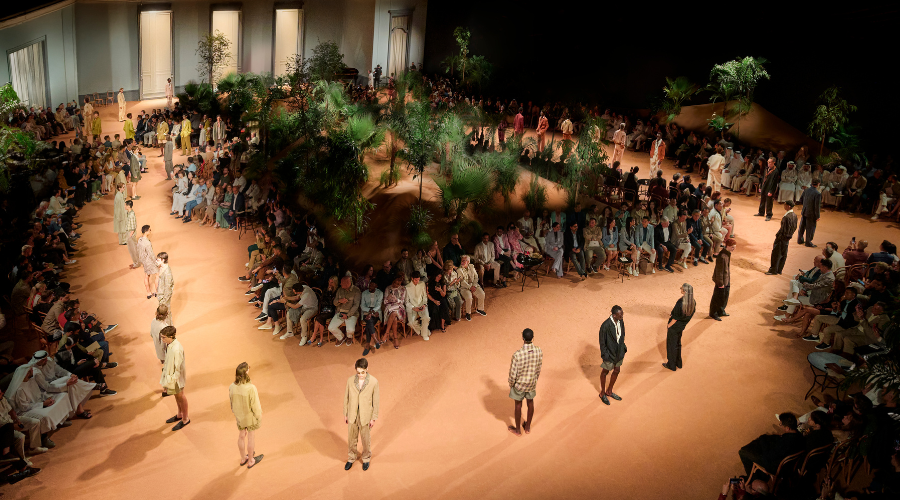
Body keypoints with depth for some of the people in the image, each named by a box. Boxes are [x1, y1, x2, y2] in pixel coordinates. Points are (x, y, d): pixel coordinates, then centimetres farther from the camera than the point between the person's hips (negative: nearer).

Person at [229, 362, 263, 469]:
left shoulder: (232, 387, -20)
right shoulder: (251, 388, -35)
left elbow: (231, 403, -3)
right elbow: (256, 406, -23)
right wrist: (259, 418, -5)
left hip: (239, 416, 4)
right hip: (250, 417, -4)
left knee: (241, 436, 25)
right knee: (251, 437, 17)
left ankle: (243, 458, 46)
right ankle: (250, 461, 37)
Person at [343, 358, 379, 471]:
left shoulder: (373, 382, -19)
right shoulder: (350, 380, -13)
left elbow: (375, 401, -9)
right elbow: (346, 397, 0)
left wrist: (374, 418, -5)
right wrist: (345, 414, 6)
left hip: (365, 416, -2)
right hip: (352, 415, 2)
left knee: (366, 439, 17)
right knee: (352, 438, 18)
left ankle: (366, 459, 42)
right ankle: (351, 458, 43)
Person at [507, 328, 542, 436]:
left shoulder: (517, 354, -34)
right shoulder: (539, 351, -22)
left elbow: (513, 373, -22)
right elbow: (538, 369, -5)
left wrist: (511, 385, -2)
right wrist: (535, 381, 13)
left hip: (519, 383, -3)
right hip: (531, 383, 3)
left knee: (518, 404, 18)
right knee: (530, 402, 25)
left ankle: (518, 429, 37)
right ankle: (527, 427, 43)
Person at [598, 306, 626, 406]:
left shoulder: (621, 321, -10)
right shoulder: (605, 326, -31)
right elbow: (602, 342, -20)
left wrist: (623, 347, 11)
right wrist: (605, 355, -15)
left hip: (619, 352, 7)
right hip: (609, 353, -6)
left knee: (616, 371, 22)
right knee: (605, 372, 16)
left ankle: (609, 391, 45)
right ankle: (602, 393, 39)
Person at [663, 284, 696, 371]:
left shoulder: (680, 303, -34)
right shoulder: (693, 303, -11)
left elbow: (675, 319, -24)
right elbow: (690, 315, 4)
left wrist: (668, 326, -6)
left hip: (674, 327, -7)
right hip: (681, 327, 7)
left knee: (671, 345, 13)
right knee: (678, 344, 26)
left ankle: (671, 365, 27)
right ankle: (678, 363, 39)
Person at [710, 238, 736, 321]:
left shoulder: (728, 253, -2)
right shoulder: (722, 257, -31)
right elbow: (719, 271, -25)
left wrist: (729, 278, 20)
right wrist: (720, 283, -18)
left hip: (727, 278, 9)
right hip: (721, 279, -9)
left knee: (725, 296, 23)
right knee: (718, 297, 7)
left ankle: (721, 311, 41)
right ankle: (713, 313, 25)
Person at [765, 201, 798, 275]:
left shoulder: (787, 217, -27)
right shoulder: (794, 215, 1)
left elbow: (783, 229, -23)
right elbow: (795, 227, 10)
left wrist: (777, 236, -14)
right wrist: (790, 235, 19)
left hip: (782, 238, -9)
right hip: (787, 238, 9)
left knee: (776, 254, 4)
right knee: (783, 255, 16)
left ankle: (773, 270, 12)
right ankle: (779, 270, 25)